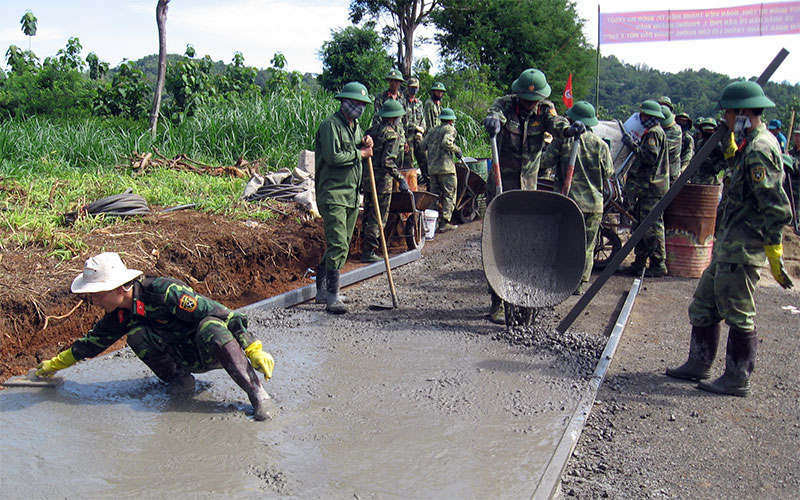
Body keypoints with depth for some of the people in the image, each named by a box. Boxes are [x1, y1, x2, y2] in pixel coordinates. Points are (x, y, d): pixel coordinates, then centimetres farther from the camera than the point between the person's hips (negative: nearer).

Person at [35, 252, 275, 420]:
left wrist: (254, 350, -30)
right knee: (136, 335, -16)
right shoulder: (119, 316, -2)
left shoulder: (164, 292, -26)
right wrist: (55, 364, 26)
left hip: (215, 351, -6)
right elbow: (93, 340, 19)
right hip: (185, 360, 6)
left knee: (211, 328, -41)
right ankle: (180, 380, -3)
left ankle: (256, 393, -38)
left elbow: (217, 313, -27)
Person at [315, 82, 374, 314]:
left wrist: (366, 145, 2)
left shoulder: (355, 126, 19)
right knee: (338, 245, -14)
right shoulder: (330, 125, -10)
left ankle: (323, 290, 22)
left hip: (352, 195, 9)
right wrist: (360, 153, -8)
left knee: (342, 245, 12)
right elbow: (333, 157, -20)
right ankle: (332, 297, -11)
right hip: (333, 193, -9)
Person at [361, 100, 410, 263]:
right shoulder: (392, 135, -12)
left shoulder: (374, 130, 11)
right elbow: (387, 162, -21)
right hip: (382, 181, -8)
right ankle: (369, 252, 0)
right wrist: (401, 179, -17)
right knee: (378, 218, -2)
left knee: (368, 215, 15)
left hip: (367, 179, 8)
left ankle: (365, 248, 23)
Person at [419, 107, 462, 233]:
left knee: (435, 195, 13)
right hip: (445, 167, -6)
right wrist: (457, 150, -6)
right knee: (449, 195, -2)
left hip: (432, 168, 7)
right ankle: (444, 222, -9)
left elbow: (422, 145, 11)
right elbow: (446, 143, -20)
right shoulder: (450, 129, -2)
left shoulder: (432, 130, 17)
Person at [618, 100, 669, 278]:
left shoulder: (654, 133, -11)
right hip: (647, 188, 11)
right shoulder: (651, 132, 21)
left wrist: (632, 144, -19)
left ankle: (658, 265, -5)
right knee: (640, 224, 13)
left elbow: (650, 157, -22)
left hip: (652, 188, -11)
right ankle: (639, 262, 18)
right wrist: (633, 145, 18)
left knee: (652, 226, -8)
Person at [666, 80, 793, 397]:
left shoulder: (760, 150, -19)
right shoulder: (749, 146, 13)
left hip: (742, 249, -11)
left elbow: (776, 208, -22)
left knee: (738, 316, 0)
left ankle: (737, 380, 13)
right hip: (729, 245, 11)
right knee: (704, 305, 16)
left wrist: (775, 255, -22)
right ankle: (698, 365, 27)